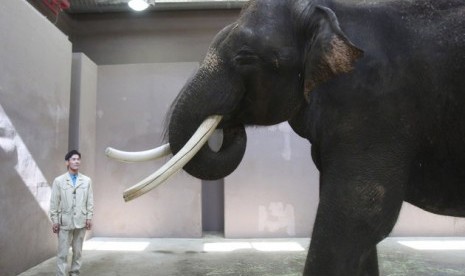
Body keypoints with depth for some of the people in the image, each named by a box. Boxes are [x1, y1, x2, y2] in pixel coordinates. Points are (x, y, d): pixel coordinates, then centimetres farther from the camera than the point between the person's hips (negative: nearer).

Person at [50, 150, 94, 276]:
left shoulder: (87, 180, 5)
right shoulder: (59, 180, 0)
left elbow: (90, 200, 6)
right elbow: (54, 202, 0)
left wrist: (89, 217, 2)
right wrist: (54, 221, -3)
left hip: (81, 221, 2)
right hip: (65, 221, -2)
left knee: (78, 251, 11)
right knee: (63, 252, 1)